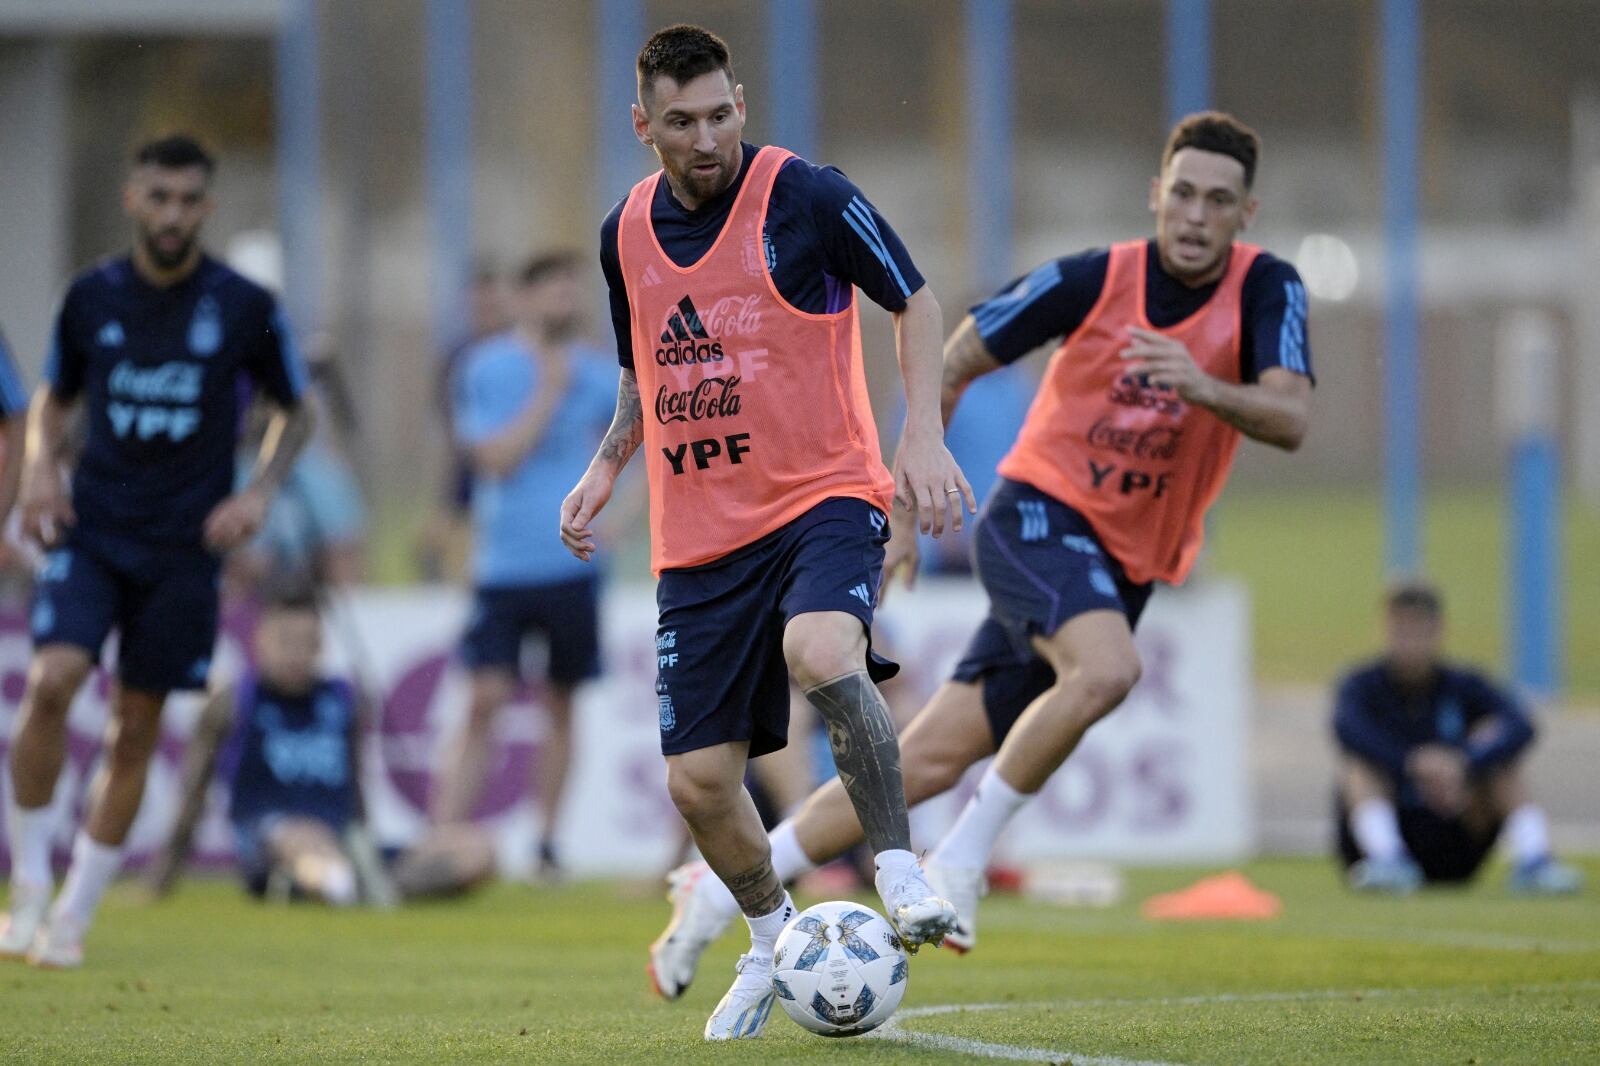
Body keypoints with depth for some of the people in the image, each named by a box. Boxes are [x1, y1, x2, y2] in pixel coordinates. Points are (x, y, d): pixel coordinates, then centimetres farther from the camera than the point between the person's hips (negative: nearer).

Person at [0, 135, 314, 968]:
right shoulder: (92, 297, 2)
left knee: (134, 732, 3)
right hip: (91, 532, 0)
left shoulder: (244, 307, -2)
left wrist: (260, 492, -5)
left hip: (184, 548, 0)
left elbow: (296, 411, 11)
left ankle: (72, 919, 15)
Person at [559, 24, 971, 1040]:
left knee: (821, 657, -36)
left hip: (823, 497, -5)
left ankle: (901, 871, -22)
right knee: (699, 780, 1)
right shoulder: (626, 232, 7)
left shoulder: (808, 196, -8)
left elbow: (915, 300, 1)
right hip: (699, 538, 5)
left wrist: (923, 432, -11)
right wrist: (606, 468, 8)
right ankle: (774, 937, 28)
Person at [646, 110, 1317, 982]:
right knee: (1104, 671, -35)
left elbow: (1290, 420, -19)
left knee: (933, 758, 0)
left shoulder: (1265, 290, -6)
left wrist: (1205, 388, -39)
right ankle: (965, 853, -18)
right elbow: (951, 364, 2)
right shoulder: (1093, 280, -10)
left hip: (1124, 570, 3)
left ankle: (725, 885, 9)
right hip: (1039, 514, -3)